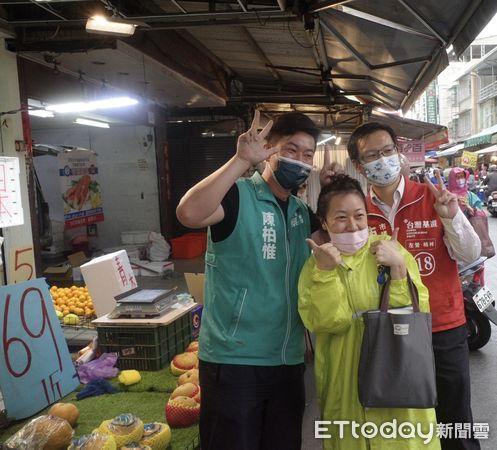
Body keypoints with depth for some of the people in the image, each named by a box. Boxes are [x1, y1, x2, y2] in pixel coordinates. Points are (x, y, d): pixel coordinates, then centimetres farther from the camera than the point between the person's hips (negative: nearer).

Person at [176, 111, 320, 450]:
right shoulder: (237, 195, -11)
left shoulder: (303, 212, 10)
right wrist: (243, 160, -30)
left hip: (288, 361, 7)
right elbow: (189, 214, -32)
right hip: (233, 360, -6)